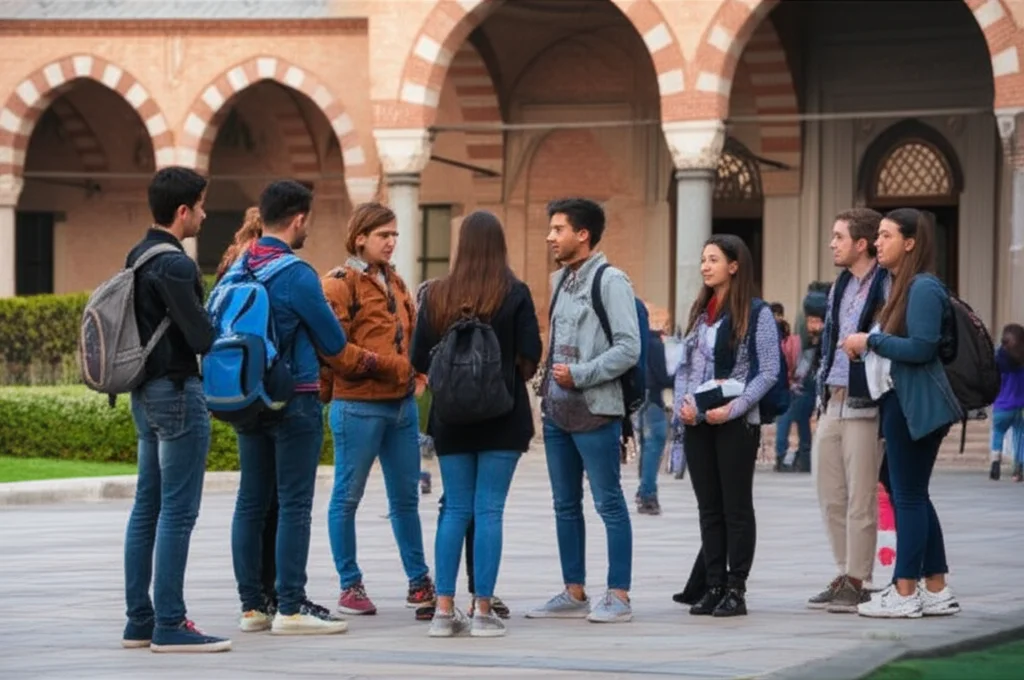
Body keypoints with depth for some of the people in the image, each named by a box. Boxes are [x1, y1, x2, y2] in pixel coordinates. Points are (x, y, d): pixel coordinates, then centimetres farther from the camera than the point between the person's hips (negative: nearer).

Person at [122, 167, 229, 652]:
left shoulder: (137, 258, 12)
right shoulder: (173, 264, -17)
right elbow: (201, 336, -21)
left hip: (146, 392, 10)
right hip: (177, 391, -10)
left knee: (147, 506, 11)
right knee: (177, 511, -6)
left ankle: (140, 621, 15)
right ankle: (170, 625, -5)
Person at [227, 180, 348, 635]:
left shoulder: (236, 270, 6)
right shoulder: (296, 275, -14)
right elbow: (334, 343, -7)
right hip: (294, 401, -7)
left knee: (251, 502, 9)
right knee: (294, 505, -4)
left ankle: (252, 606, 12)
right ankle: (291, 608, -5)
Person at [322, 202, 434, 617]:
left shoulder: (394, 282, 16)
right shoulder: (341, 283, -7)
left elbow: (412, 334, 23)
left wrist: (413, 370, 4)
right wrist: (382, 365, -16)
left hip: (402, 404, 7)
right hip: (358, 406, -7)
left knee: (406, 498, 13)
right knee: (347, 497, 2)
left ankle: (419, 582, 20)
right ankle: (350, 587, 9)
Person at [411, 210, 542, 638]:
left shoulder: (438, 294, 0)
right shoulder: (515, 294, -8)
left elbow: (420, 359, 0)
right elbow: (530, 357, -9)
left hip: (452, 417, 3)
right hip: (502, 416, -3)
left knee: (455, 509, 10)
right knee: (489, 510, 0)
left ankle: (445, 609, 6)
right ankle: (483, 612, -1)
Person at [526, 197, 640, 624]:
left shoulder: (610, 281, -10)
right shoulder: (561, 280, 15)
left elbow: (629, 348, -16)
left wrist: (580, 375, -17)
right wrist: (550, 385, 12)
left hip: (595, 411, -9)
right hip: (557, 411, 9)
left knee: (609, 504, -3)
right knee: (565, 505, 11)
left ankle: (618, 596, 0)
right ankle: (574, 593, 18)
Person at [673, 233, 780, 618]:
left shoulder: (756, 313, -4)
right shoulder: (698, 312, 15)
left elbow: (769, 372, -9)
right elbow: (684, 366, 16)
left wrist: (734, 409, -17)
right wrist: (682, 404, -2)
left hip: (736, 424, -6)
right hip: (697, 424, 6)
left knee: (737, 507, -1)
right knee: (709, 508, 8)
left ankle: (736, 590, 2)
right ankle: (714, 587, 13)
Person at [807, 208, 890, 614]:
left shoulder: (887, 288, -10)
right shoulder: (840, 287, 16)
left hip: (864, 407, -9)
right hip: (832, 404, 9)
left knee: (860, 498, -4)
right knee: (830, 496, 10)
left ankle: (857, 582, 1)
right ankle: (843, 577, 18)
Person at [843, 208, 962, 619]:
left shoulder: (924, 288, -15)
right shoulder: (901, 287, 15)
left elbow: (923, 347, -22)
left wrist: (871, 342, -15)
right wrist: (868, 346, 7)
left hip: (916, 404, -10)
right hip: (900, 400, 10)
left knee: (908, 497, -5)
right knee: (912, 496, 13)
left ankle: (905, 594, 1)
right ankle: (936, 592, 17)